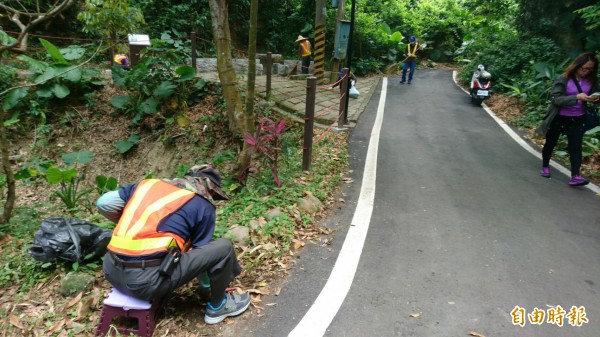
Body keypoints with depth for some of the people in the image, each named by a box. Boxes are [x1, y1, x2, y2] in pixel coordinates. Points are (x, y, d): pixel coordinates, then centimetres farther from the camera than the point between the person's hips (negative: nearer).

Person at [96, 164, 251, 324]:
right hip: (145, 281, -7)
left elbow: (103, 203, 15)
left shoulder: (148, 184, 14)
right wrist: (206, 290, 27)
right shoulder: (203, 206, 2)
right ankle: (217, 306, 18)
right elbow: (201, 255, 10)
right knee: (224, 247, 0)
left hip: (111, 271, 7)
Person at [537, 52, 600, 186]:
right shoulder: (564, 79, -13)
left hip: (577, 119, 3)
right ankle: (545, 166, 34)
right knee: (550, 144, 12)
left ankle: (575, 176, -9)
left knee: (576, 146, -5)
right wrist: (576, 97, -32)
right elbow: (555, 99, -21)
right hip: (558, 118, -3)